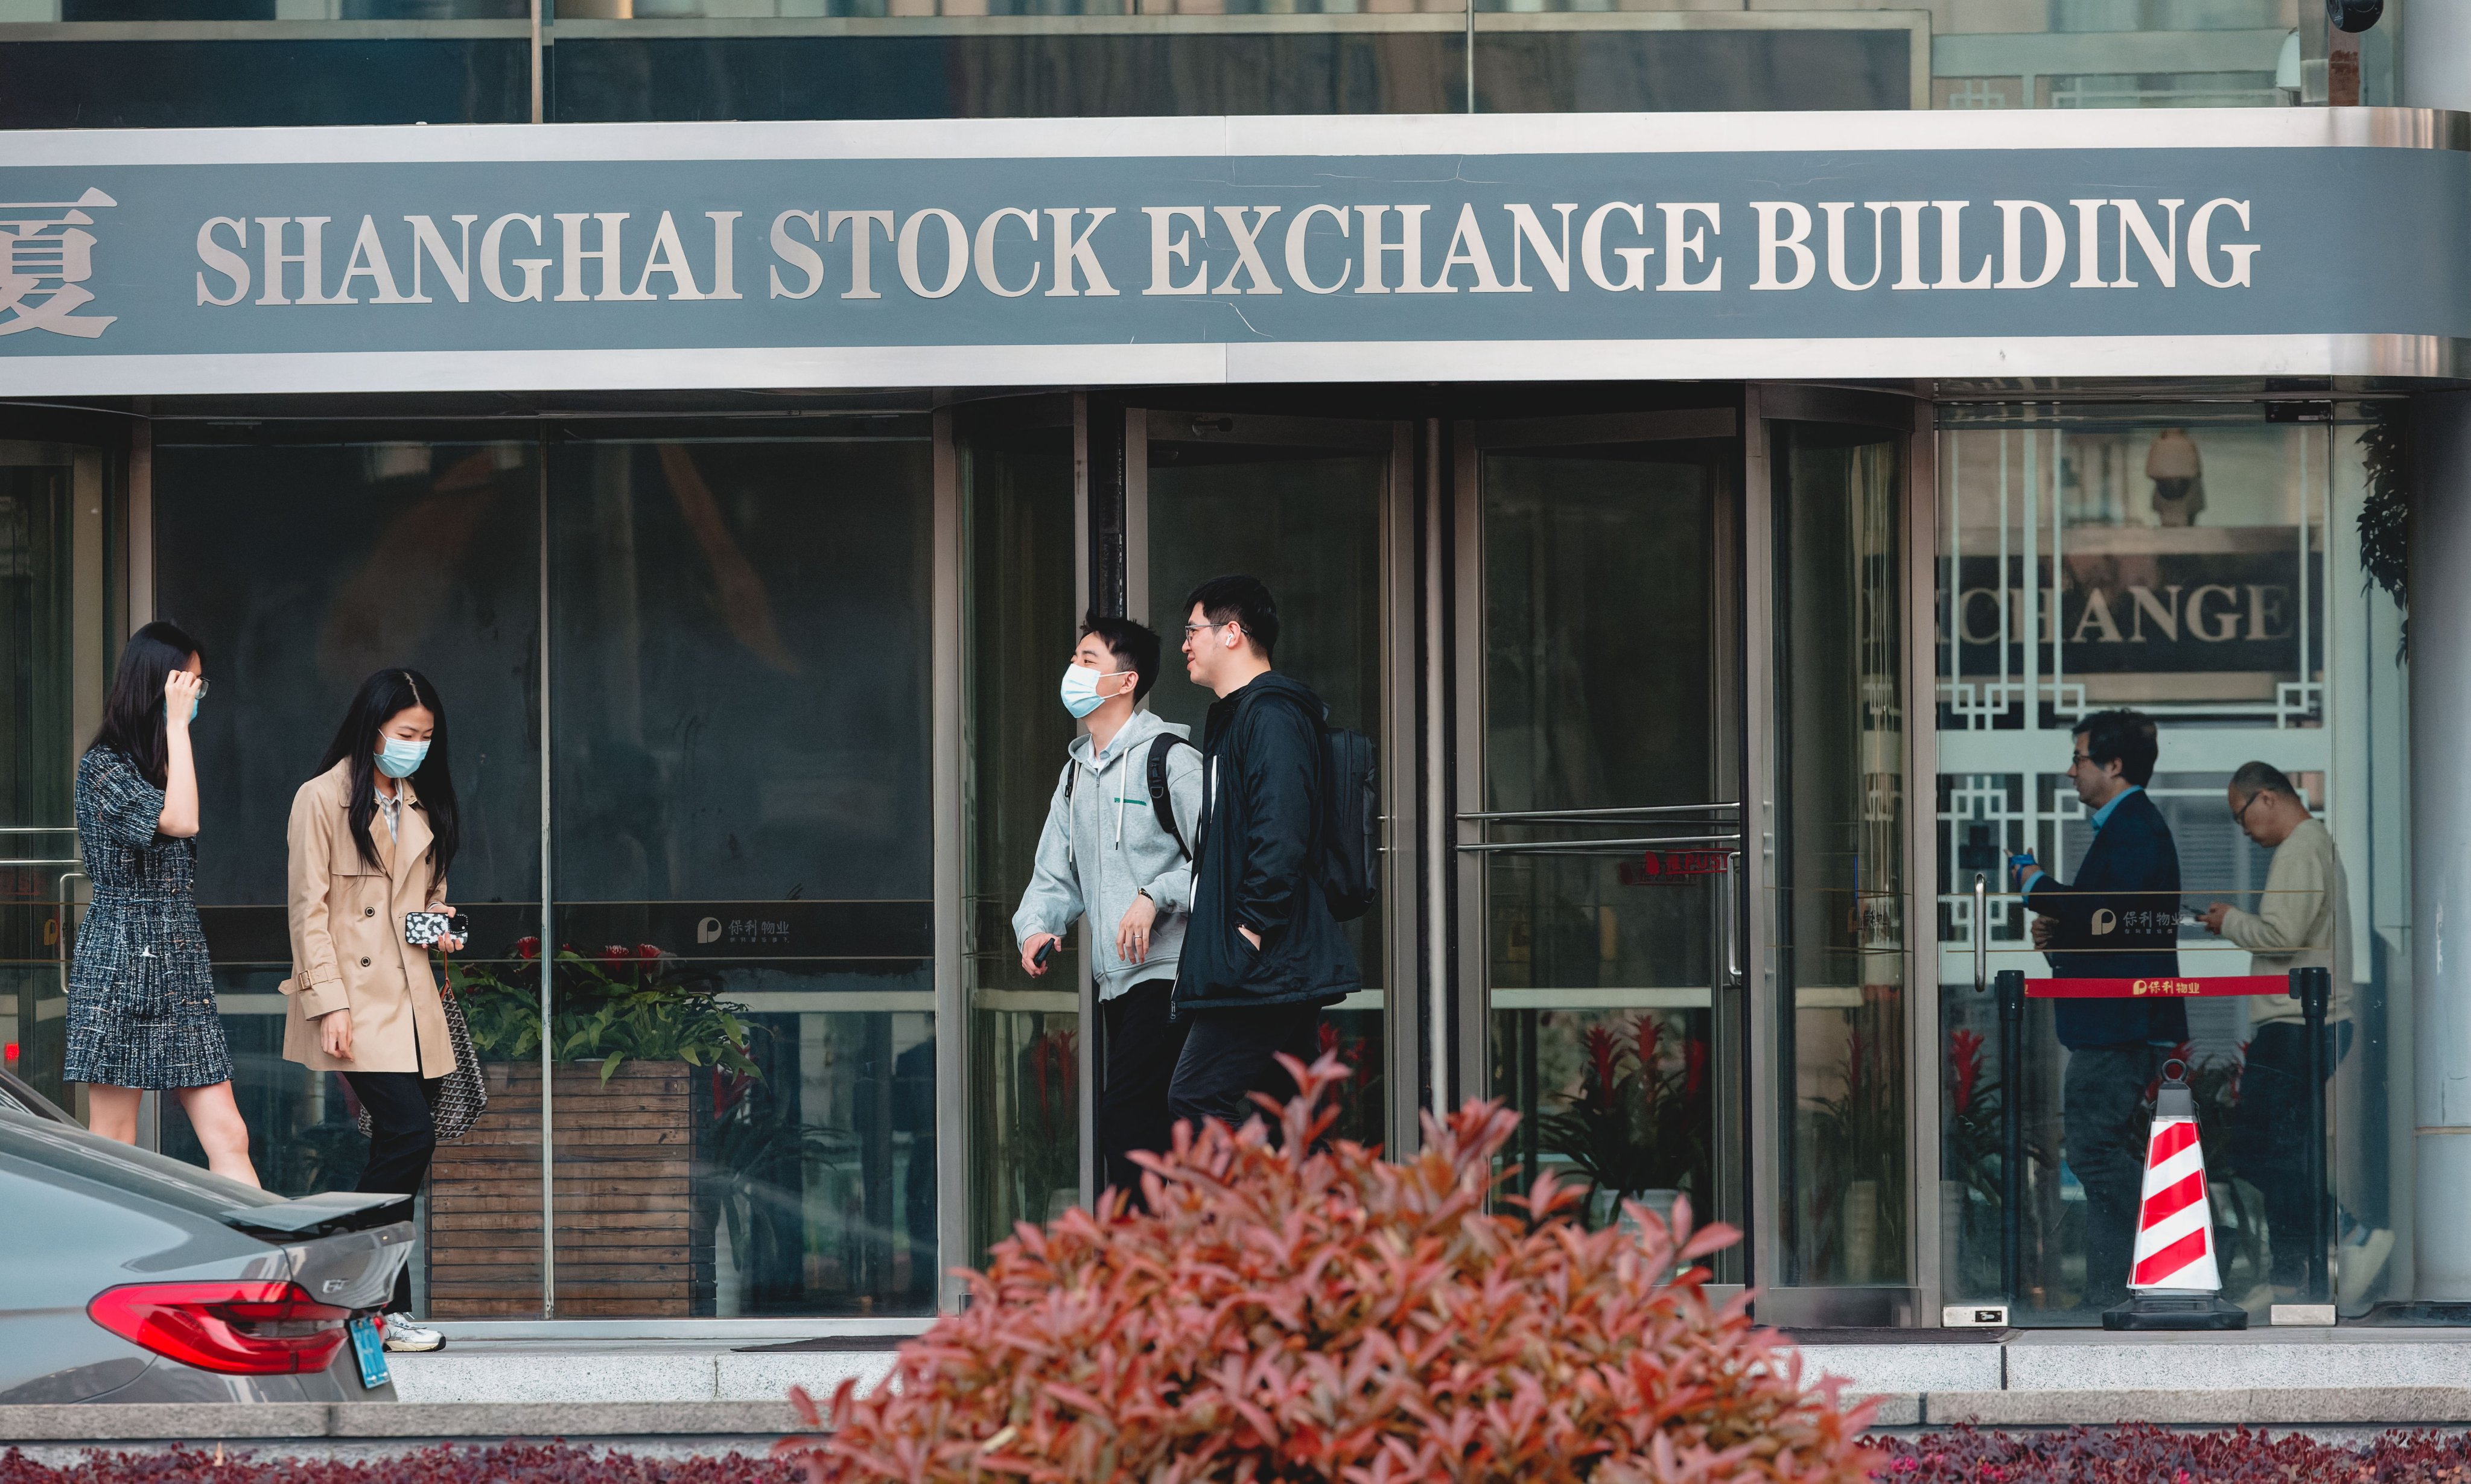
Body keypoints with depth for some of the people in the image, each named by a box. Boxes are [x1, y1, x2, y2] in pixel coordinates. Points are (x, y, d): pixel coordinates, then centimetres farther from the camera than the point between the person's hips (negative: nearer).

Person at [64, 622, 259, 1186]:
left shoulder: (162, 764, 18)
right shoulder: (103, 767, -8)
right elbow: (180, 821, -22)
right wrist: (176, 723, -17)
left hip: (182, 967, 8)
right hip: (121, 964, -8)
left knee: (228, 1139, -3)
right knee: (114, 1151, -4)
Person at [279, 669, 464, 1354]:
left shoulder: (420, 804, 17)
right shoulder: (323, 800, -5)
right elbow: (309, 911, -9)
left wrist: (440, 924, 6)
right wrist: (329, 1005, -15)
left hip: (410, 1001, 7)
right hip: (355, 1001, -7)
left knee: (399, 1145, 3)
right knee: (410, 1136, -17)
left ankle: (378, 1304, 7)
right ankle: (386, 1305, -9)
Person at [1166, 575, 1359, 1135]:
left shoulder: (1271, 713, -10)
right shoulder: (1234, 716, 23)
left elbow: (1281, 831, -22)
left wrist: (1252, 926, -22)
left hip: (1263, 964, -11)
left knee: (1196, 1104, -15)